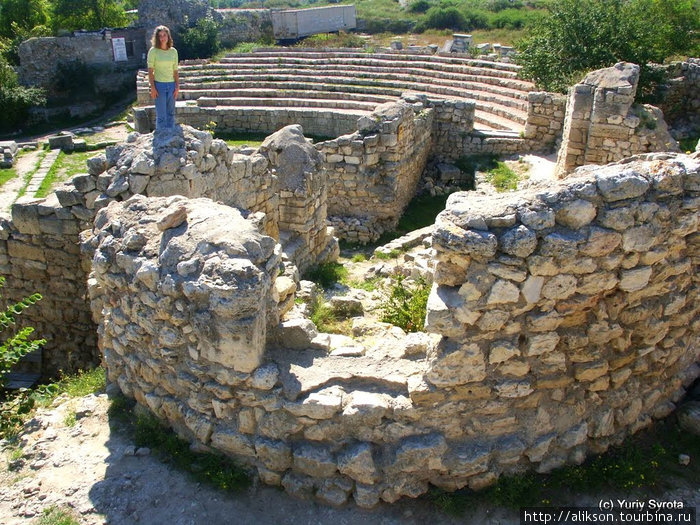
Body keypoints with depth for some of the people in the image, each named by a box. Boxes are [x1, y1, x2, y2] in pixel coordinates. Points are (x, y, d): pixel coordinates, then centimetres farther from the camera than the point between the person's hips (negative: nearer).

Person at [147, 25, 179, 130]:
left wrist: (177, 86, 6)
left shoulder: (173, 51, 7)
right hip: (159, 85, -4)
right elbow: (150, 71, -4)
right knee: (161, 115, -2)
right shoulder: (153, 51, -3)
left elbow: (175, 71, 11)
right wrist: (152, 87, -11)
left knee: (171, 113, 9)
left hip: (171, 85, 4)